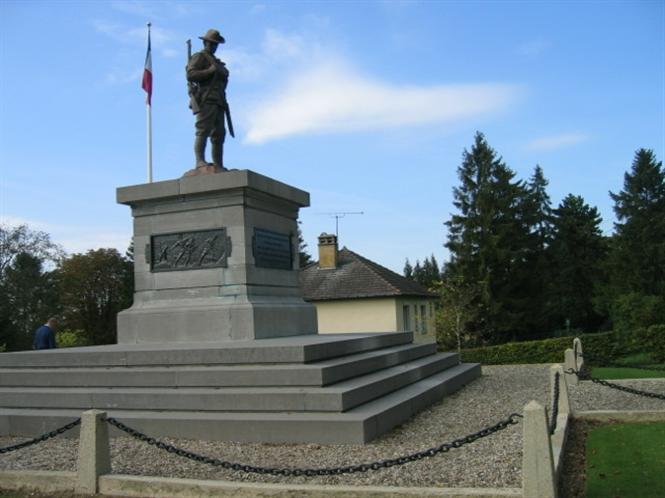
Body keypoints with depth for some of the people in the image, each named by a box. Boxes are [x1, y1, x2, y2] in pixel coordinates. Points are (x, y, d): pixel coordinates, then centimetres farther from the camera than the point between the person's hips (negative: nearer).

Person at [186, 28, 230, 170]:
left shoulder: (216, 61, 30)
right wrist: (210, 71, -15)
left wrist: (221, 71, 14)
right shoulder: (199, 57, 5)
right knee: (203, 130, -17)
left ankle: (219, 166, 2)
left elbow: (222, 80, 34)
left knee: (219, 135, 3)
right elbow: (190, 75, -10)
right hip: (206, 100, -8)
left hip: (218, 101, 8)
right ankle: (200, 161, -23)